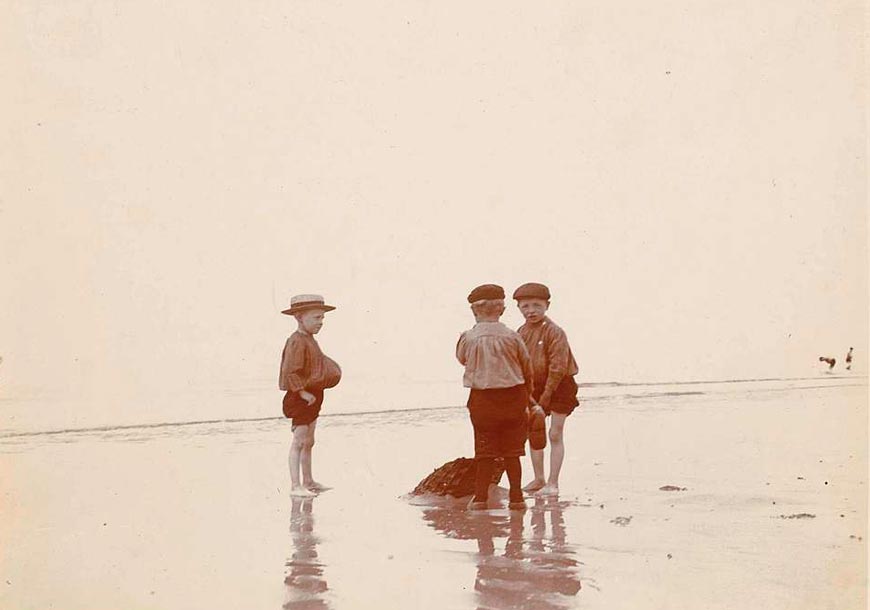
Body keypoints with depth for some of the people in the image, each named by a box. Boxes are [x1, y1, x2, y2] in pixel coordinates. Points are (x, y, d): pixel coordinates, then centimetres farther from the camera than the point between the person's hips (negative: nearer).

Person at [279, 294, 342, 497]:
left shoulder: (309, 340, 14)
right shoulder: (297, 342, -18)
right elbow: (289, 372, -25)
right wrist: (303, 393, -25)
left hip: (312, 397, 10)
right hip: (300, 398, -10)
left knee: (308, 442, 17)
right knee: (299, 441, -9)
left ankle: (308, 482, 26)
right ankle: (295, 486, -8)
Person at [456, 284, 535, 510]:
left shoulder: (467, 338, -9)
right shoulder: (512, 338, -6)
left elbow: (461, 358, 12)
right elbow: (527, 369, 4)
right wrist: (526, 397, 19)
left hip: (482, 399, -1)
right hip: (513, 398, 1)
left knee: (485, 451, 10)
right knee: (512, 451, 10)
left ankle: (480, 496, 11)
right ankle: (516, 497, 14)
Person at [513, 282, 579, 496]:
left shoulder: (554, 332, -18)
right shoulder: (521, 333, 2)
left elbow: (558, 366, -20)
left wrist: (547, 393, -17)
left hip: (559, 386, -7)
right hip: (534, 388, 7)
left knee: (555, 435, -2)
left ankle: (553, 482, 3)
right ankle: (539, 479, 22)